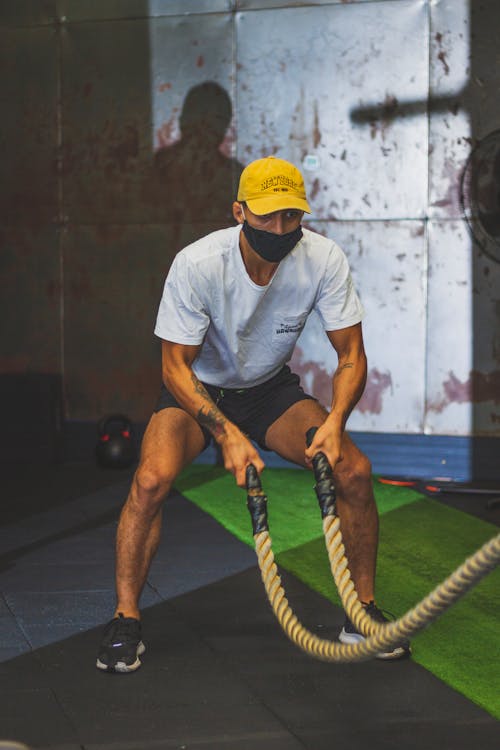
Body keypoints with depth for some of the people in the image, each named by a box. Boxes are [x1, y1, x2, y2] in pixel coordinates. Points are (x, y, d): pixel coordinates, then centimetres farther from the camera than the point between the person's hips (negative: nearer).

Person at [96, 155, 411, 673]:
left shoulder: (324, 260, -21)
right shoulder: (197, 263, -29)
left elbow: (351, 354, -13)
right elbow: (175, 365, -22)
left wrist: (334, 421, -32)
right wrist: (226, 433, -36)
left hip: (271, 388, 3)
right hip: (198, 390, -2)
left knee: (354, 471, -17)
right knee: (151, 479, -29)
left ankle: (363, 611, 1)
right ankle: (124, 621, -12)